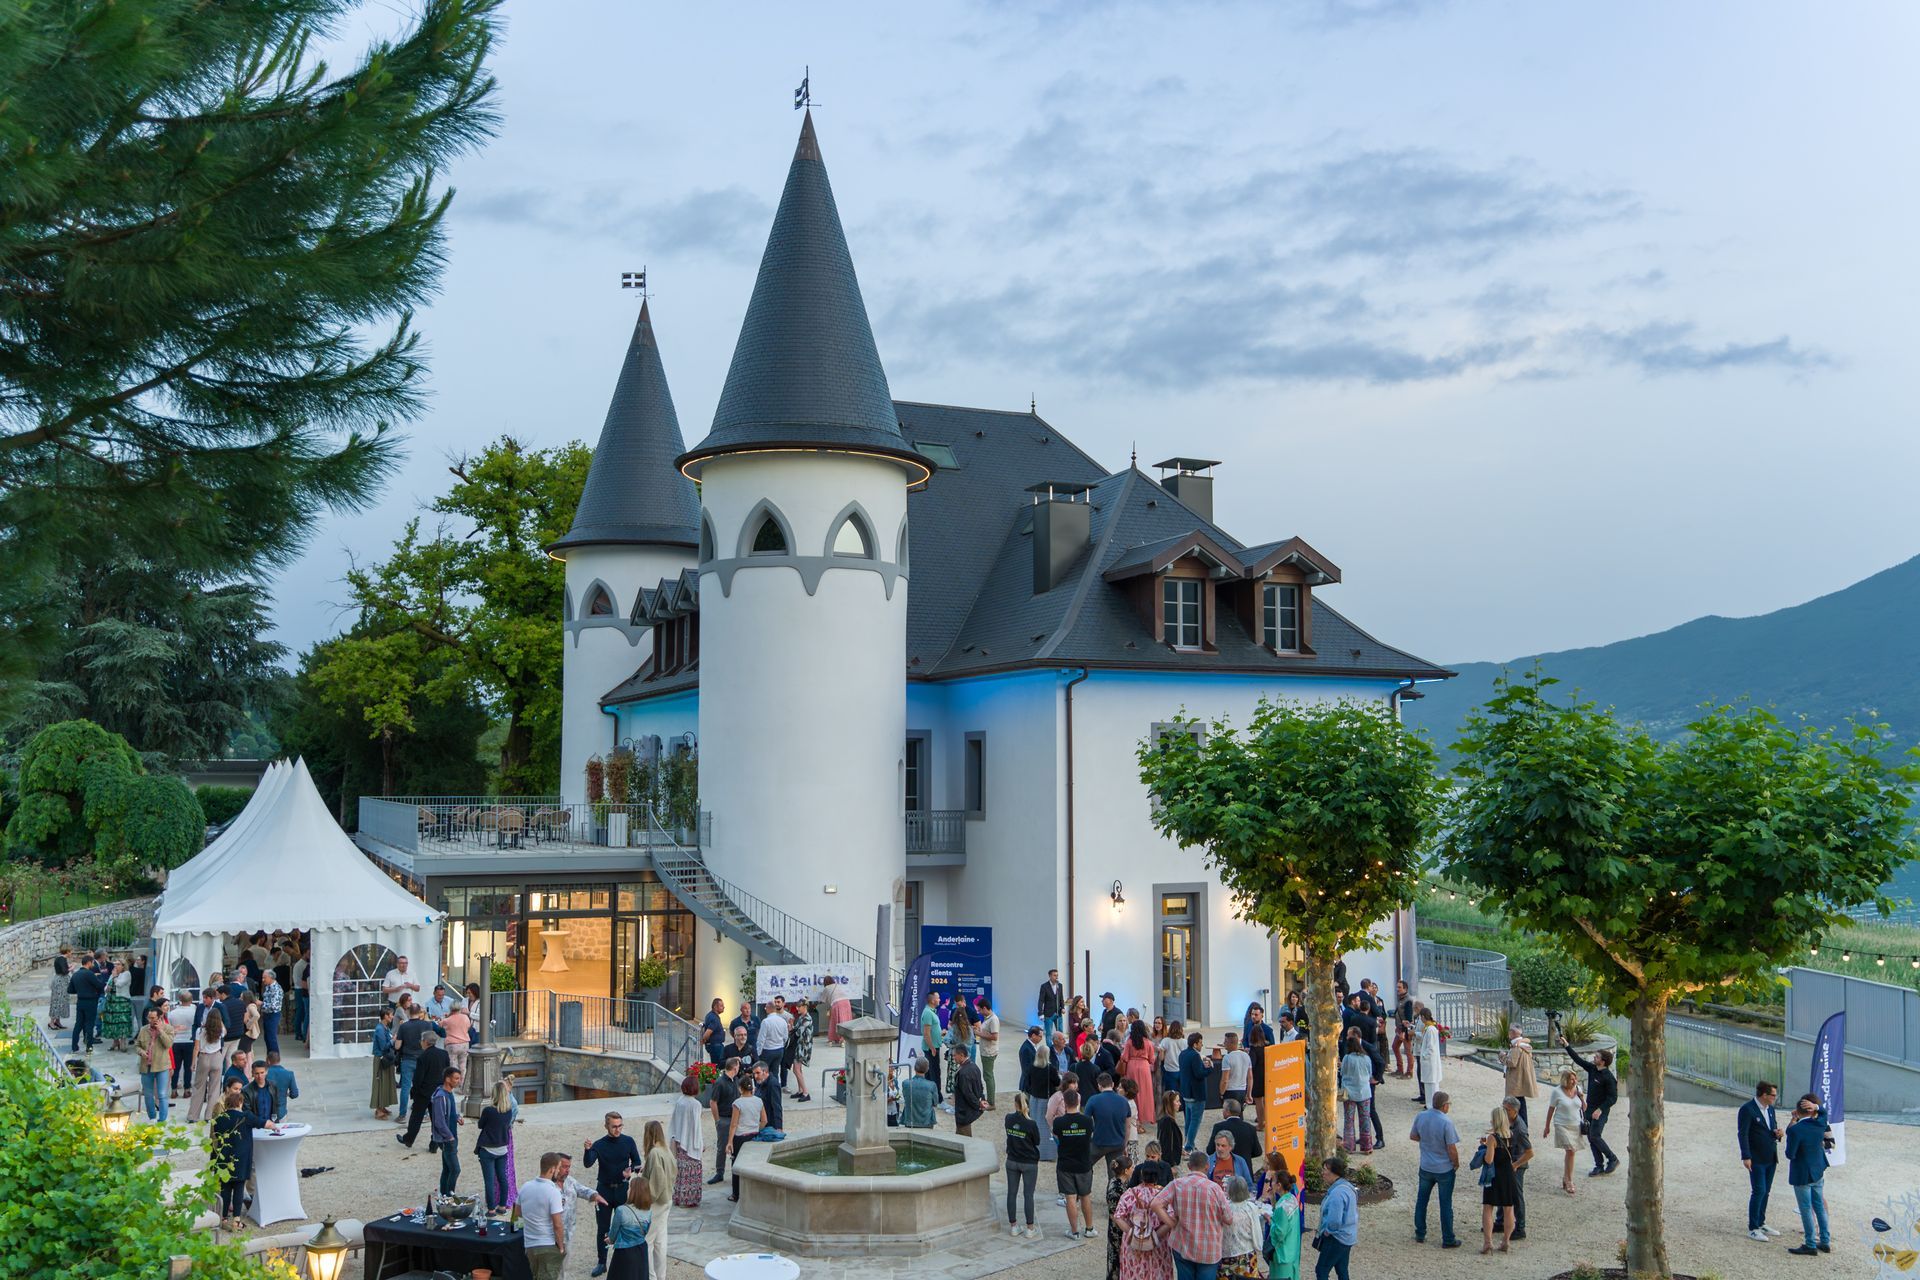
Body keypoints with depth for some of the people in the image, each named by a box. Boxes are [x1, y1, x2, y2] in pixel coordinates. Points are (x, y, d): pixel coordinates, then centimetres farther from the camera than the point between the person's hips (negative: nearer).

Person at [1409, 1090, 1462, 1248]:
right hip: (1445, 1169, -4)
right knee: (1445, 1204, 8)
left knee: (1421, 1201, 18)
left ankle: (1420, 1235, 26)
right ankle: (1448, 1240, 16)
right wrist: (1456, 1164, -2)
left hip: (1425, 1168, 4)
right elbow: (1452, 1149, -19)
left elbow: (1413, 1136, 6)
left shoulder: (1420, 1117, -8)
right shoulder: (1446, 1123, -24)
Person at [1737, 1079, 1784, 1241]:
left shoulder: (1770, 1109, 10)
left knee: (1766, 1192, 13)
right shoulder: (1747, 1109, -14)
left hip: (1771, 1158, 8)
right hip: (1757, 1159, -8)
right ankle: (1753, 1228, 0)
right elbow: (1742, 1134, -16)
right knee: (1759, 1191, -8)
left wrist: (1778, 1133, -4)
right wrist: (1746, 1157, -21)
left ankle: (1761, 1223, 24)